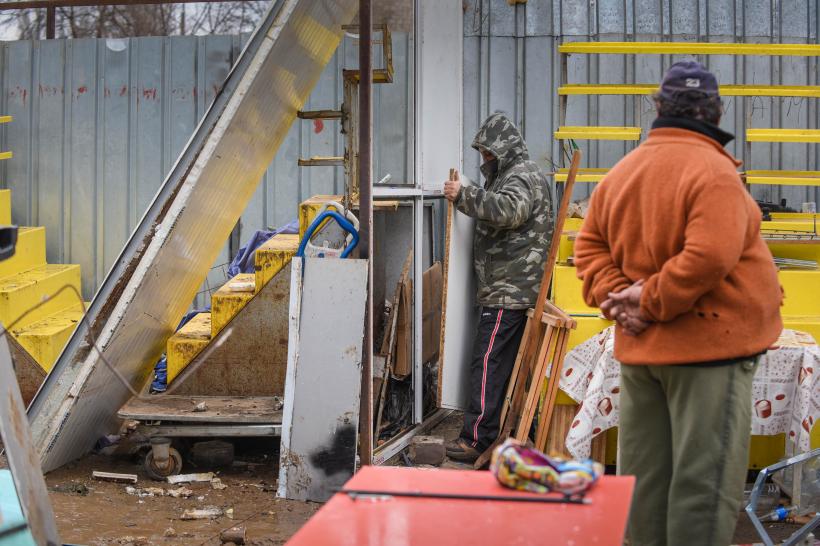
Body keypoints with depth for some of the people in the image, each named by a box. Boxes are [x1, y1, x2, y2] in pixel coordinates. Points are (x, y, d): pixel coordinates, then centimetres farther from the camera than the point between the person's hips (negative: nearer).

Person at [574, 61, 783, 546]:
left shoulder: (622, 171, 8)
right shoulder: (713, 170, -14)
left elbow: (590, 247, 10)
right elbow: (710, 257, -25)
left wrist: (614, 296, -2)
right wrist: (652, 302, -16)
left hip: (639, 346, 7)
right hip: (708, 345, -7)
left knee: (645, 474, 14)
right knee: (705, 480, -1)